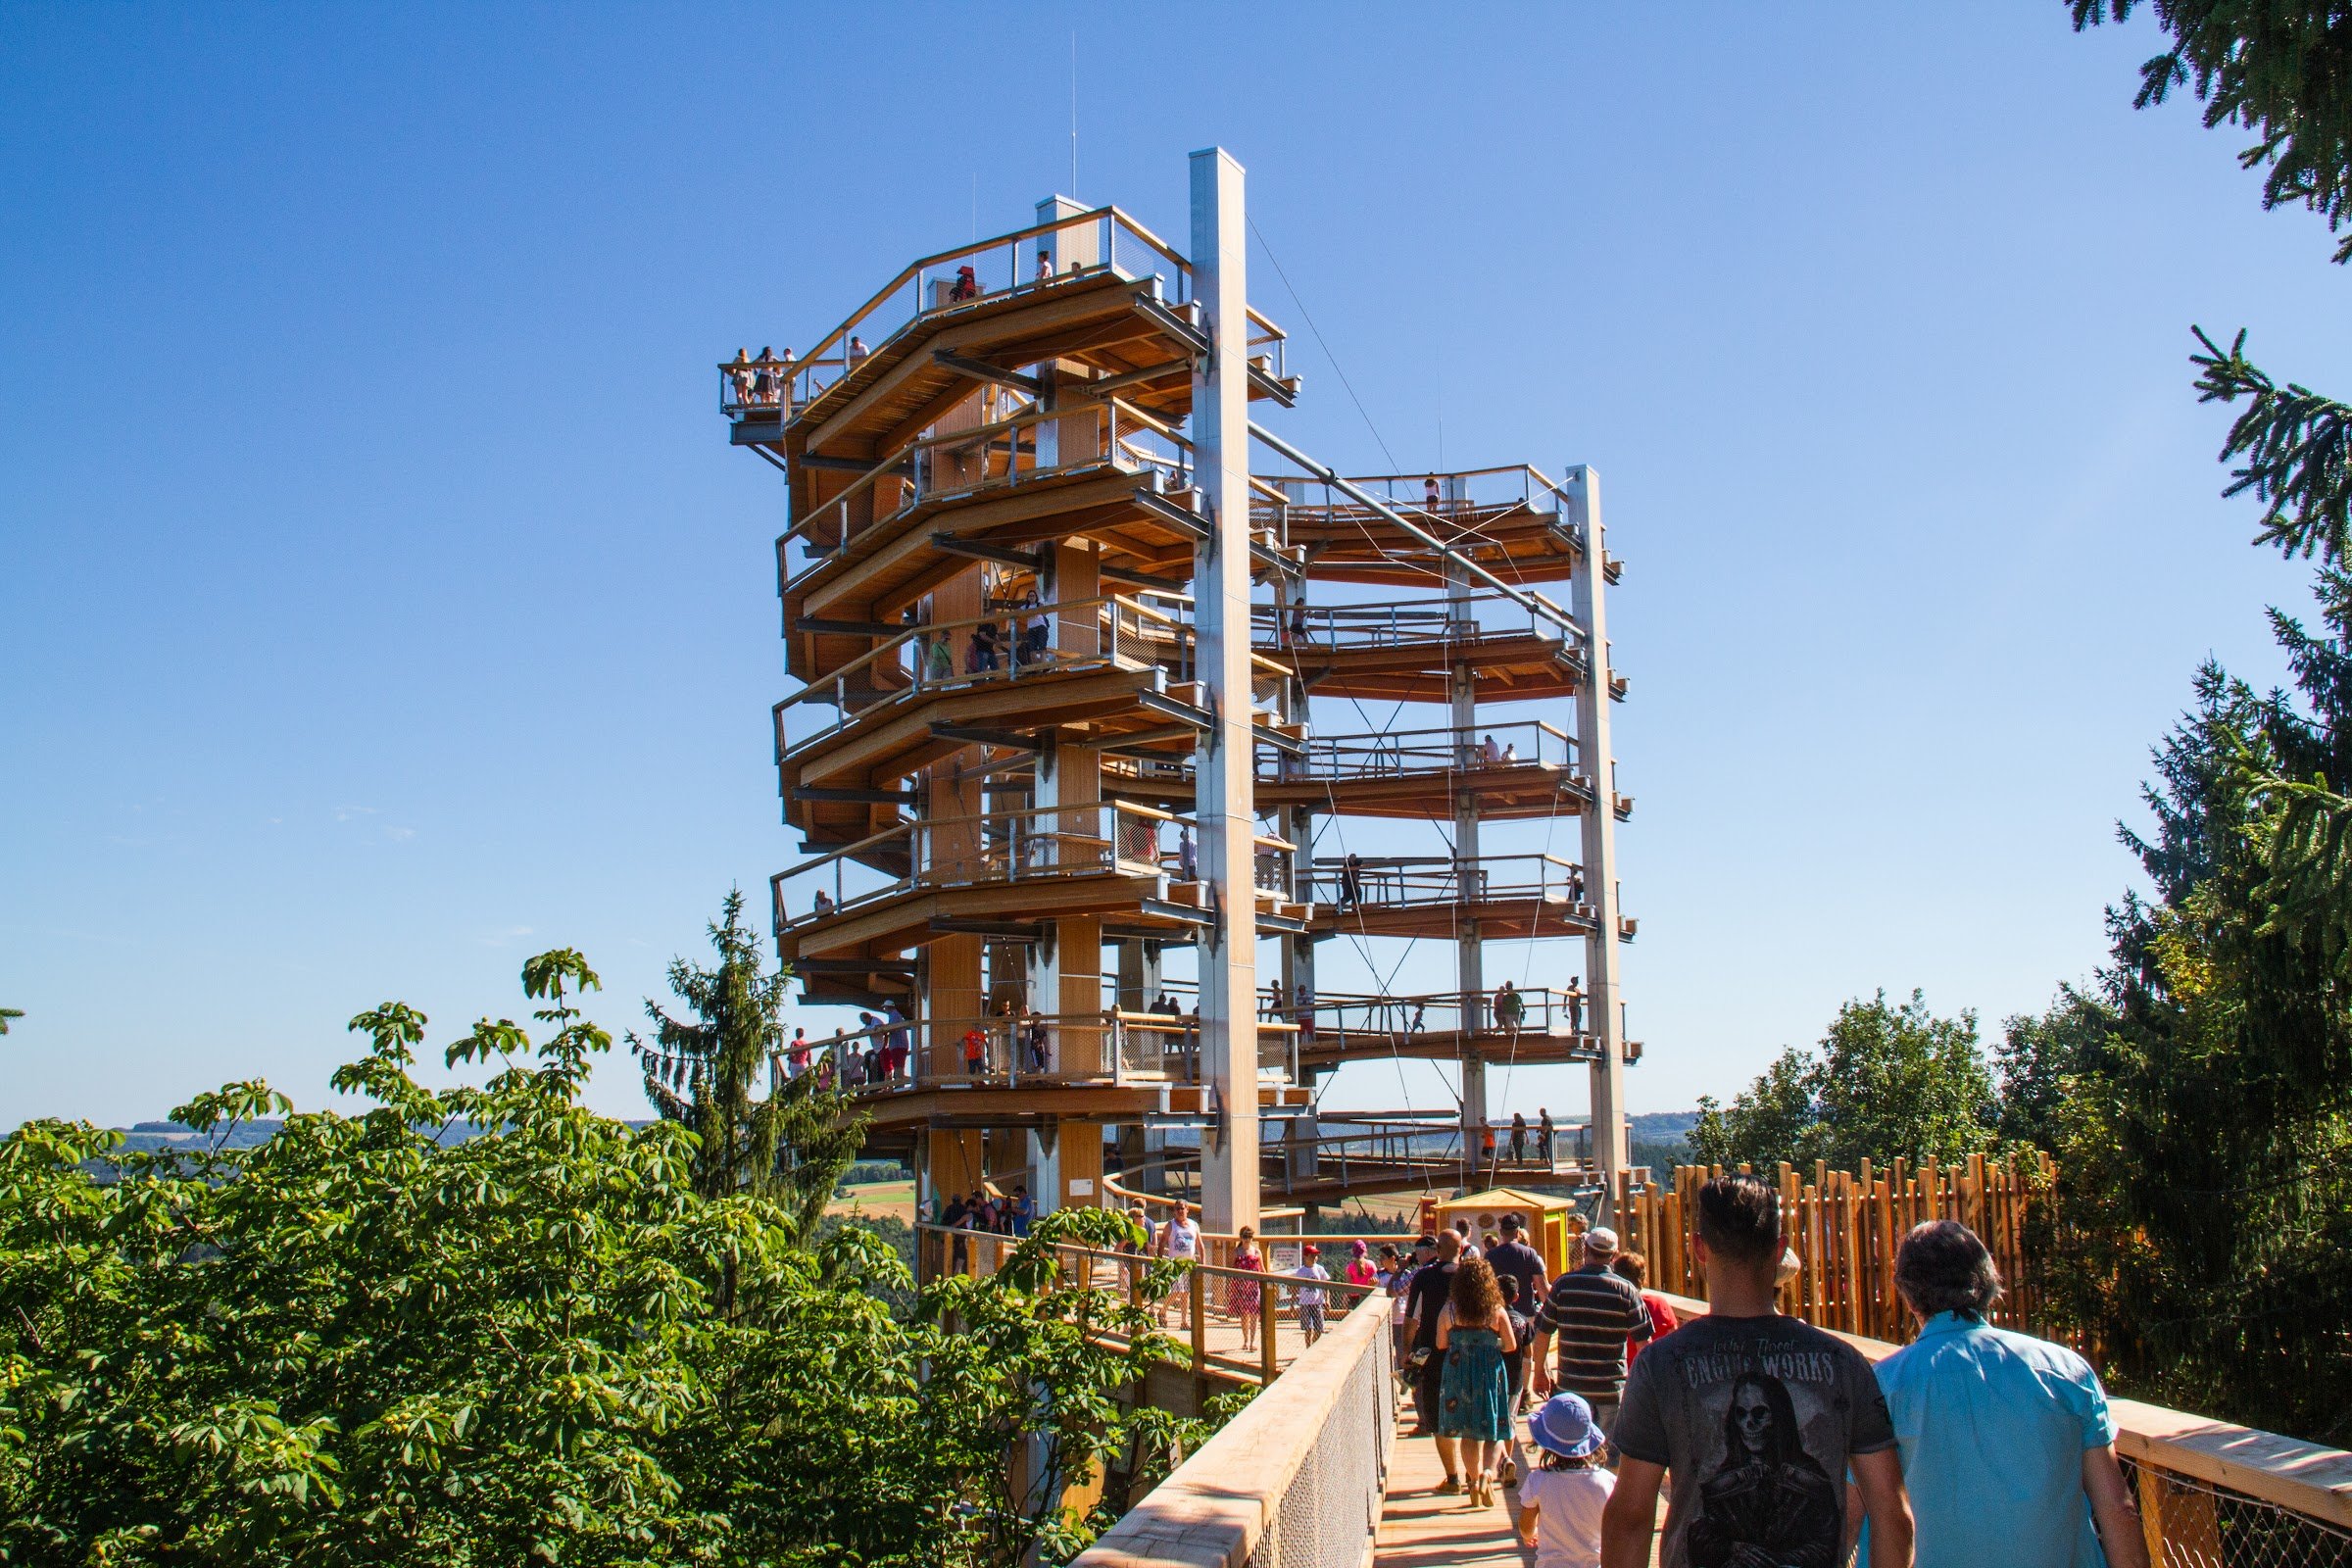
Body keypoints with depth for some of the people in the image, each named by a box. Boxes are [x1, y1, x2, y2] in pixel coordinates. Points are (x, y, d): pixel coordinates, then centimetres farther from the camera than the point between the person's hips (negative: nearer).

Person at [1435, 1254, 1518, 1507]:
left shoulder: (1449, 1312, -6)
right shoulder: (1497, 1311, -8)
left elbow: (1441, 1344, 0)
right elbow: (1511, 1345, -4)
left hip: (1459, 1372, 1)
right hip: (1491, 1372, -1)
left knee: (1468, 1433, 13)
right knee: (1493, 1430, 7)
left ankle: (1474, 1480, 15)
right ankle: (1488, 1471, -17)